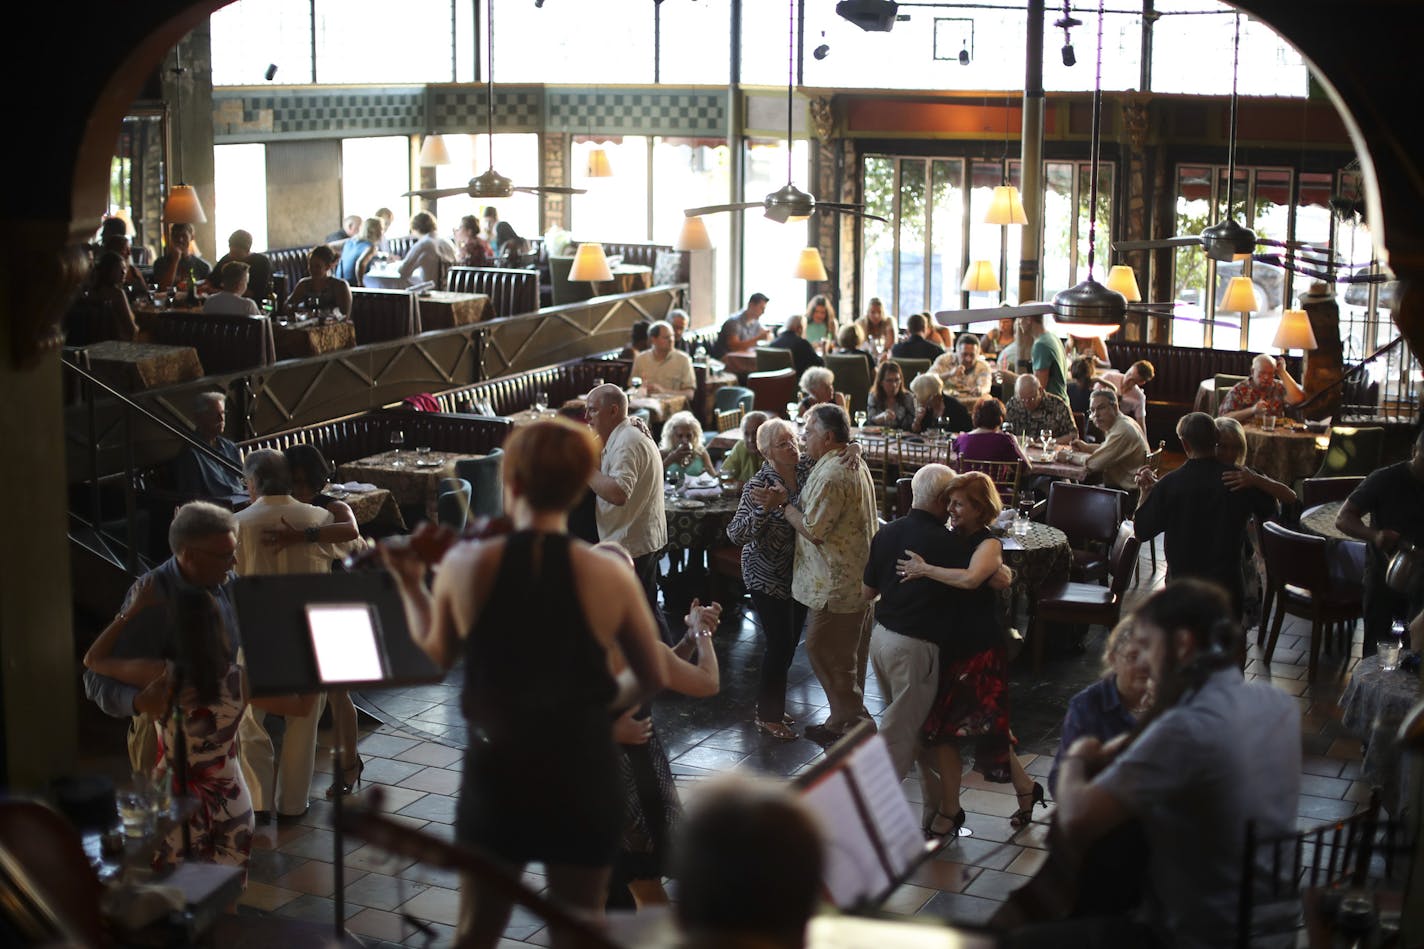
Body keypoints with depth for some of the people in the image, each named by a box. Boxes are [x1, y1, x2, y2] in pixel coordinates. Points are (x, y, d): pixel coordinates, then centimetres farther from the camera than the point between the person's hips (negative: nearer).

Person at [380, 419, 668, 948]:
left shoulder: (465, 564, -10)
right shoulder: (609, 577, -12)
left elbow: (435, 660, 6)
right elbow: (652, 680, 1)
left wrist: (410, 585, 18)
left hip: (495, 772, 1)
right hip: (582, 776, -1)